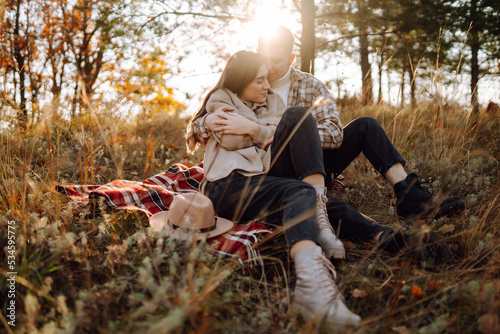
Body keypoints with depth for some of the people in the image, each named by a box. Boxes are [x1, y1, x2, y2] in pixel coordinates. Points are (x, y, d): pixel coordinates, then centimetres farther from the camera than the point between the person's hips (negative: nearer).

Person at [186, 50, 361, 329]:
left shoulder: (273, 101, 25)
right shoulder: (221, 99, 13)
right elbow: (231, 139, -7)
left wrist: (251, 128, -6)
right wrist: (264, 130, 2)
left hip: (267, 181, 5)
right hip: (228, 186, -4)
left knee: (298, 115, -14)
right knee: (300, 193, -33)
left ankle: (318, 206, -28)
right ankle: (311, 282, -58)